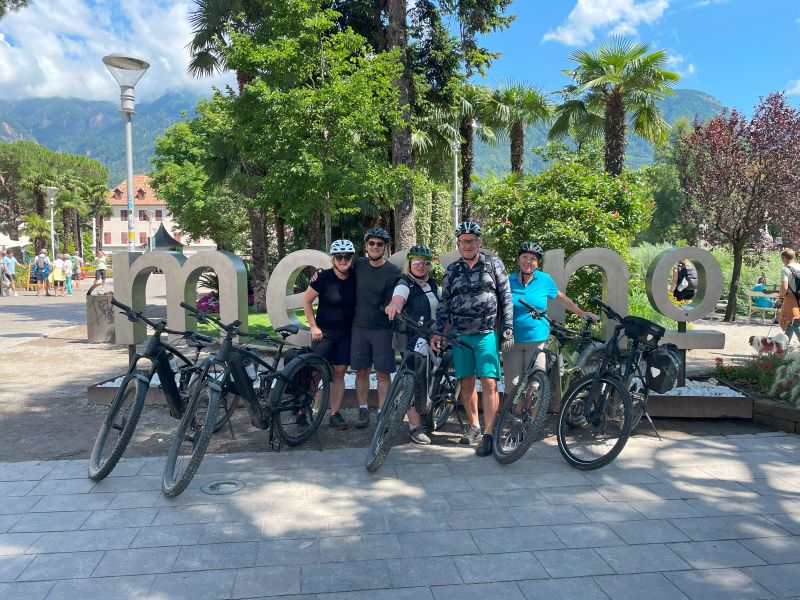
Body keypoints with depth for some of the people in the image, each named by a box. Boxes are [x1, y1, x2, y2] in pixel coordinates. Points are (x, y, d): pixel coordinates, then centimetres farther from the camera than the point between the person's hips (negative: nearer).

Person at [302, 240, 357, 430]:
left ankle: (335, 414, 14)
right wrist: (313, 326, -8)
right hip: (324, 332, -3)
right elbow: (306, 301, -5)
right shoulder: (324, 277, -12)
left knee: (339, 373, 6)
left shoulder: (355, 278, -2)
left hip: (345, 333, 3)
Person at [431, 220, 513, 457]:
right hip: (459, 335, 3)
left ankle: (487, 435, -6)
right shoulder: (452, 270, 10)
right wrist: (437, 333, 5)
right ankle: (474, 425, 24)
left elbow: (506, 297, 2)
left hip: (486, 334, -3)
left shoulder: (493, 264, 3)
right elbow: (444, 304, 12)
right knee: (467, 383, 8)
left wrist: (508, 329, -3)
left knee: (489, 383, -10)